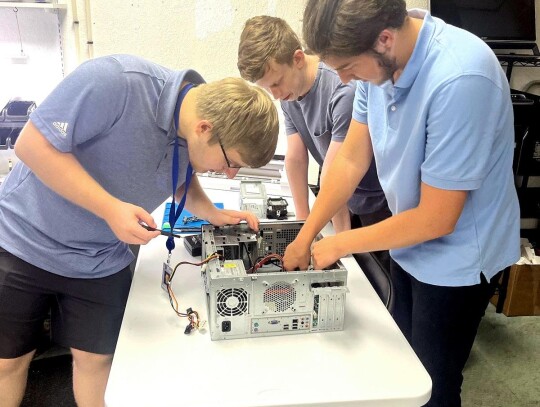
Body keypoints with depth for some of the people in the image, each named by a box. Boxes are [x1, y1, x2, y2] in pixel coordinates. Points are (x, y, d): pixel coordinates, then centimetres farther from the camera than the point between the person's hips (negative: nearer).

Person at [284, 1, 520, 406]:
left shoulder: (459, 81, -34)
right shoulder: (380, 57, -13)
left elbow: (436, 219, -27)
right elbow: (351, 158, -4)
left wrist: (339, 244, -15)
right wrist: (305, 237, -4)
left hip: (456, 258, -6)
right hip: (410, 242, 7)